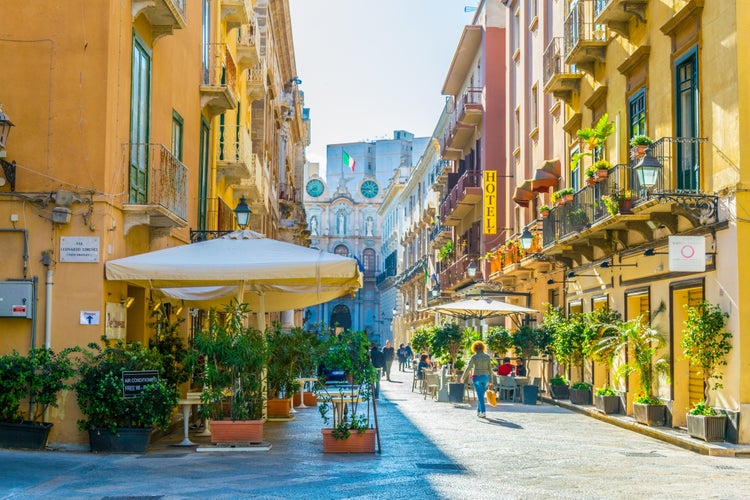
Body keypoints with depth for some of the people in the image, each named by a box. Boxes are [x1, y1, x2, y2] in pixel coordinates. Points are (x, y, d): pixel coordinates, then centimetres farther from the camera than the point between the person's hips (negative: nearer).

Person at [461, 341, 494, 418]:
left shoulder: (474, 357, -9)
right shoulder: (487, 356, 3)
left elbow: (468, 368, -10)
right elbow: (490, 369, 3)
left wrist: (463, 378, 1)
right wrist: (490, 381, 8)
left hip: (477, 377, -4)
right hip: (485, 377, 4)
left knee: (480, 395, -4)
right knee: (481, 395, 18)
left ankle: (483, 412, -14)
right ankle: (478, 411, 25)